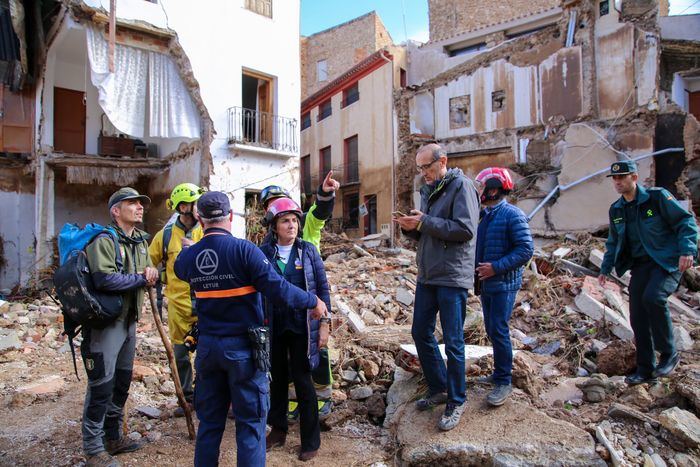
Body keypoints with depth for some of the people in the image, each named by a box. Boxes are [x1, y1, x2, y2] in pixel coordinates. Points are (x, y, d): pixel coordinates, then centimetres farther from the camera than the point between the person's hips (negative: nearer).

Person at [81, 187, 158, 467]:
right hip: (105, 322, -9)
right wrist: (140, 279, -16)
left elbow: (151, 272, 12)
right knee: (101, 386, 0)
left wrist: (151, 274, -11)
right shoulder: (104, 240, -16)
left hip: (129, 321, 9)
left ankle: (113, 437, 35)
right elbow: (104, 279, -29)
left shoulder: (140, 241, 12)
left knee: (122, 383, 18)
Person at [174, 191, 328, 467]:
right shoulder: (244, 250, -17)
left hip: (207, 346, 5)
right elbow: (278, 290, -22)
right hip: (243, 347, -5)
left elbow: (180, 270, 23)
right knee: (250, 421, 8)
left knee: (209, 420, 19)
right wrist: (313, 301, -9)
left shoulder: (188, 256, -1)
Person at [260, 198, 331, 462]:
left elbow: (323, 289, 0)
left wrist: (324, 324, -3)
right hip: (274, 327, 2)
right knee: (277, 378, 15)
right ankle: (278, 430, 35)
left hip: (302, 326, -2)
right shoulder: (263, 253, -2)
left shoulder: (308, 251, -3)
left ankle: (311, 441, 19)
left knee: (302, 380, 3)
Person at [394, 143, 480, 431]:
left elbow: (465, 229, -20)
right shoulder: (428, 190, 15)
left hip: (452, 277, -8)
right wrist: (411, 227, -4)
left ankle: (456, 401, 19)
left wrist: (424, 222, -19)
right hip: (427, 275, 8)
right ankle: (438, 388, 31)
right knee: (420, 333, 14)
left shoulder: (461, 186, -10)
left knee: (453, 342, 2)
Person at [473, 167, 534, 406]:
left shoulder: (512, 215, -14)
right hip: (485, 284, 8)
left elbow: (526, 250, -19)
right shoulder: (483, 214, 11)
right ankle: (500, 371, 31)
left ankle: (504, 382, 6)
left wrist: (496, 267, -23)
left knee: (499, 331, -6)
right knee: (491, 330, 16)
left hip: (504, 284, -8)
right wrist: (476, 267, 7)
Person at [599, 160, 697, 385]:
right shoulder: (616, 209, 9)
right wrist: (606, 268, 14)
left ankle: (669, 354, -8)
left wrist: (687, 250, -22)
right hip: (640, 265, 6)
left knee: (653, 297, -30)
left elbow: (686, 221, -9)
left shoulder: (657, 197, -9)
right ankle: (646, 370, 14)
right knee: (638, 317, 1)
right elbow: (613, 242, 20)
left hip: (667, 262, -6)